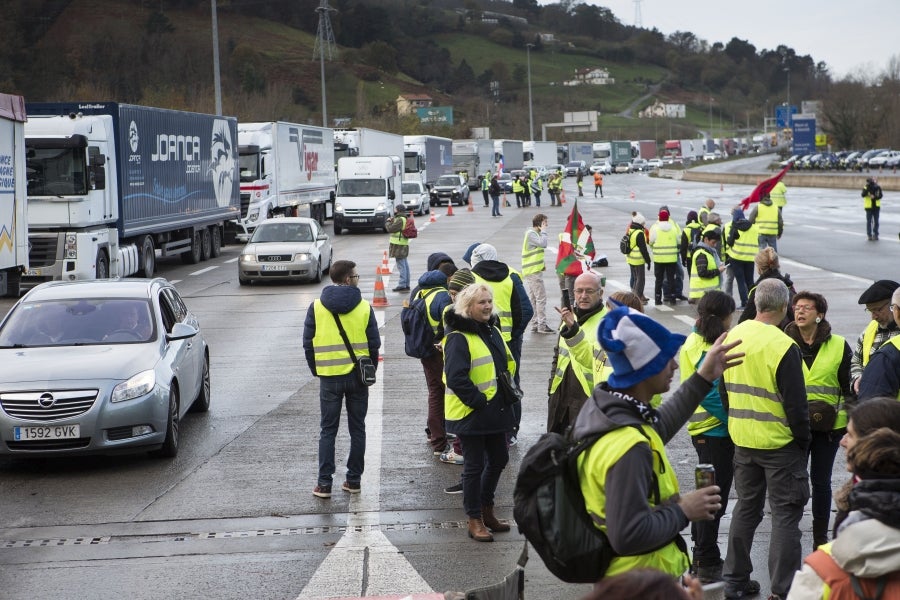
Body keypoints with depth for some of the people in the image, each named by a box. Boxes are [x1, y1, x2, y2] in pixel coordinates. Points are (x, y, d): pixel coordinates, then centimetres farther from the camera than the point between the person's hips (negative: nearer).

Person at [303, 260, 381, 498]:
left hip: (329, 377, 0)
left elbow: (308, 343, 1)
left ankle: (324, 483, 2)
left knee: (328, 431, 6)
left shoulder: (316, 307, -1)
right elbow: (374, 343, 0)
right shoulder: (363, 307, -2)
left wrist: (316, 371, 11)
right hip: (358, 376, 0)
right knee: (357, 429, 11)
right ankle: (354, 479, 14)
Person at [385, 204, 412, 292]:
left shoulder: (400, 220, -18)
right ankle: (406, 285, 17)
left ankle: (402, 285, -7)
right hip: (404, 245, 10)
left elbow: (390, 229, -18)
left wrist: (388, 222, 0)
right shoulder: (405, 219, 14)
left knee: (401, 266, -8)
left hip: (399, 246, -10)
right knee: (405, 266, 12)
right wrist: (392, 221, 7)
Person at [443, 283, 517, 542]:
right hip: (470, 413, -9)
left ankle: (486, 509, 34)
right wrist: (479, 401, -21)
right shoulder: (458, 338, -17)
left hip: (495, 411, 9)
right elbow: (456, 378, -24)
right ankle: (475, 521, 11)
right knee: (475, 465, 0)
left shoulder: (492, 331, 11)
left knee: (498, 459, 17)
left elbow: (508, 364, 23)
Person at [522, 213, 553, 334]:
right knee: (541, 298, -10)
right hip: (533, 271, -10)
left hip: (531, 271, 10)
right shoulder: (531, 234, -13)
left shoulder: (534, 233, 19)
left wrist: (542, 264, 12)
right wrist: (543, 231, -12)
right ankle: (542, 325, -10)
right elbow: (543, 243, -27)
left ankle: (535, 325, 14)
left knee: (533, 299, 11)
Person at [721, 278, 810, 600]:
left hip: (743, 439, 6)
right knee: (786, 513, 2)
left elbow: (725, 390, 10)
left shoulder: (733, 337, 0)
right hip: (779, 442, -6)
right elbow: (795, 403, -16)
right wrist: (803, 440, -3)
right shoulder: (783, 347, -21)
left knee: (746, 507, 18)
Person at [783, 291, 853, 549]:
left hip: (827, 425, 0)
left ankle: (821, 538, 20)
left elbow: (848, 387, 6)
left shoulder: (838, 346, 1)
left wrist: (848, 421, -1)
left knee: (821, 481, 9)